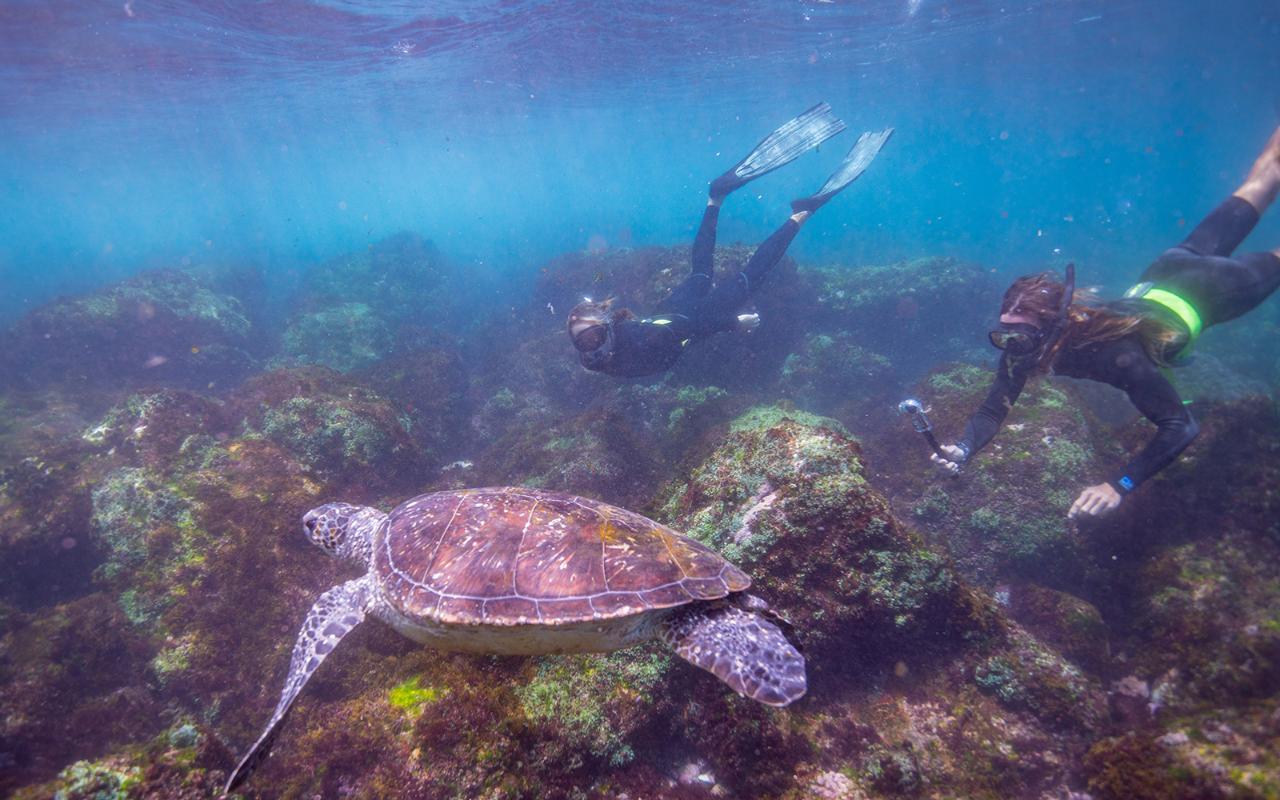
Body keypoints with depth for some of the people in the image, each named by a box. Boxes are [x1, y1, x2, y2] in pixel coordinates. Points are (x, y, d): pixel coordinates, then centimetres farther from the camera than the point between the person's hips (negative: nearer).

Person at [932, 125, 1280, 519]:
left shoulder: (1114, 353, -48)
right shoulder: (1024, 341, -32)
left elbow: (1181, 426, -47)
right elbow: (994, 409, -27)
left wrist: (1120, 485, -58)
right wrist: (963, 449, -48)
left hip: (1201, 291, -5)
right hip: (1154, 285, 5)